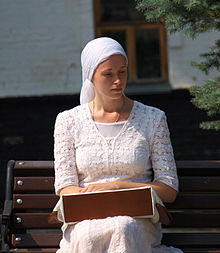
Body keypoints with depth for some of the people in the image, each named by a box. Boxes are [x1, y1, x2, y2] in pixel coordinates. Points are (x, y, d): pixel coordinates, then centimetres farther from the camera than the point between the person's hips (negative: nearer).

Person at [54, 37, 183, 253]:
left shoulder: (152, 119, 8)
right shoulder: (69, 121, 10)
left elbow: (169, 190, 5)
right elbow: (64, 188, 4)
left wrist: (115, 186, -9)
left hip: (139, 220, 1)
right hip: (85, 220, 0)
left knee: (124, 228, -37)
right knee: (89, 235, -38)